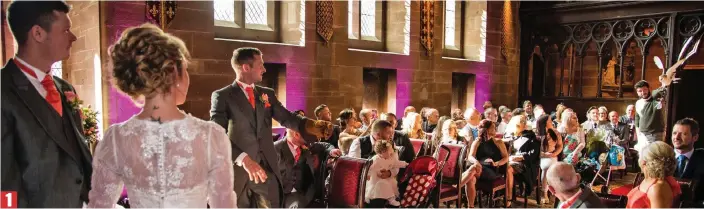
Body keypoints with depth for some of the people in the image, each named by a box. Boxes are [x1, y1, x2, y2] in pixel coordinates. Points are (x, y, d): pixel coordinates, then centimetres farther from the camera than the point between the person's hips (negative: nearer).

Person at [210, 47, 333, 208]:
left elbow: (287, 117, 6)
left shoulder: (267, 94, 14)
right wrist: (243, 158, -27)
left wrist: (312, 125, -14)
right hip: (237, 169, -4)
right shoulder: (221, 96, -4)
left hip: (267, 168, 4)